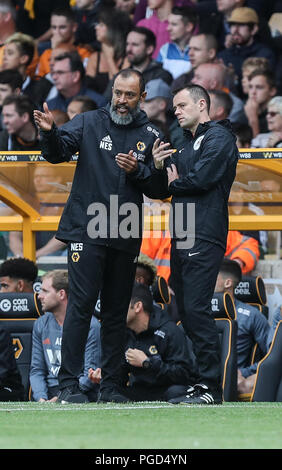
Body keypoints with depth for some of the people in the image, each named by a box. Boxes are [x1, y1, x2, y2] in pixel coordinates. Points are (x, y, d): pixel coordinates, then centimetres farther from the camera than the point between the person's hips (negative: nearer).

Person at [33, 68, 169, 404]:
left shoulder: (150, 136, 8)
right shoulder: (89, 123, 3)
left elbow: (159, 189, 5)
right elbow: (57, 153, -8)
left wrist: (138, 170, -14)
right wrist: (50, 133, -29)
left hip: (125, 237, 3)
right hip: (87, 230, -3)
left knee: (116, 312, 9)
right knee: (81, 305, -10)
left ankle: (110, 386, 15)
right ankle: (68, 383, -10)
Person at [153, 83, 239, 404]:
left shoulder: (218, 137, -4)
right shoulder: (186, 145, 24)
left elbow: (201, 179, -16)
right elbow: (165, 187, 19)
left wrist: (173, 183, 3)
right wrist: (159, 168, -1)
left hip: (204, 240, -10)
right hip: (182, 240, 10)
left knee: (196, 309, -14)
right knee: (186, 310, 8)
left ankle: (211, 388, -14)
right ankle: (205, 381, 12)